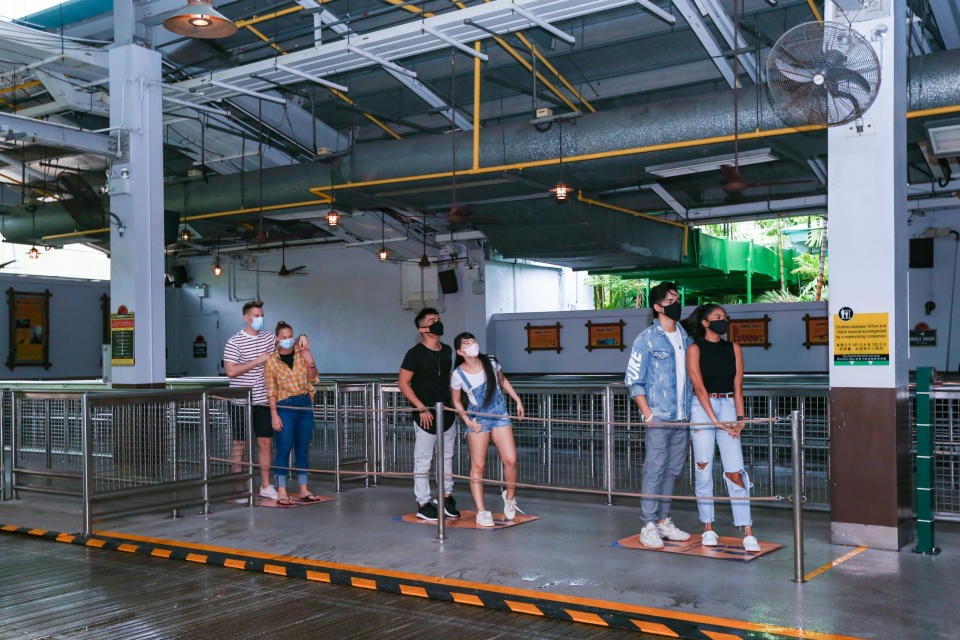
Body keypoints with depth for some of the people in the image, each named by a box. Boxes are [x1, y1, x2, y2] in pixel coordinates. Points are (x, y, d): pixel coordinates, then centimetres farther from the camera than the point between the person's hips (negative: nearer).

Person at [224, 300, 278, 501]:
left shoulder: (269, 337, 8)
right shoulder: (234, 342, -8)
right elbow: (231, 371, -16)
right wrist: (258, 360, -19)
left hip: (262, 399, 5)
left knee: (265, 441, 6)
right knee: (240, 443, 2)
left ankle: (265, 486, 16)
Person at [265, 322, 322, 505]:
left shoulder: (301, 353, 6)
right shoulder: (271, 361, -2)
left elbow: (313, 377, 4)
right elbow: (271, 391, -3)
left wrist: (311, 363, -17)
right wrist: (274, 415, -10)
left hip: (305, 405, 4)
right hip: (285, 407, -3)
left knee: (303, 449, 9)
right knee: (284, 449, -5)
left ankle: (303, 490, 16)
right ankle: (281, 492, 1)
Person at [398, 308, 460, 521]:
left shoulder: (447, 351, 10)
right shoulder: (415, 354, -10)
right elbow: (403, 384, -10)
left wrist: (453, 404, 16)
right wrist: (422, 408, -15)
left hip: (447, 413, 7)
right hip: (425, 415, -7)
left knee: (447, 456, 13)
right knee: (423, 460, -1)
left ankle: (446, 497, 25)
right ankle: (423, 504, 7)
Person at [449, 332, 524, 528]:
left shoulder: (491, 363, -4)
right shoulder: (458, 375, -11)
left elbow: (503, 381, 15)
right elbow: (456, 401, 2)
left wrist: (518, 401, 14)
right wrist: (468, 422, -7)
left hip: (500, 415, 3)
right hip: (478, 419, -2)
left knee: (510, 460, -6)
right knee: (477, 466, -4)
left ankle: (509, 496, 20)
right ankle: (481, 512, 4)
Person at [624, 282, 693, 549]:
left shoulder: (685, 337, 14)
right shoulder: (646, 339, -4)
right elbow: (633, 380, -5)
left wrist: (692, 411, 13)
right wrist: (648, 415, -12)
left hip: (683, 417, 6)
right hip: (659, 418, -6)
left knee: (672, 470, 11)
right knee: (654, 471, -5)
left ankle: (663, 521, 21)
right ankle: (648, 526, 2)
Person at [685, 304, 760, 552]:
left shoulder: (733, 349, 11)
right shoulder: (695, 349, 0)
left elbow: (737, 387, 7)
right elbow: (699, 387, -7)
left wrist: (739, 418, -5)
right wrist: (715, 420, -14)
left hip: (728, 407, 2)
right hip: (702, 410, -2)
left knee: (735, 471, -5)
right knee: (704, 468, 0)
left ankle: (747, 533, -4)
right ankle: (708, 529, 11)